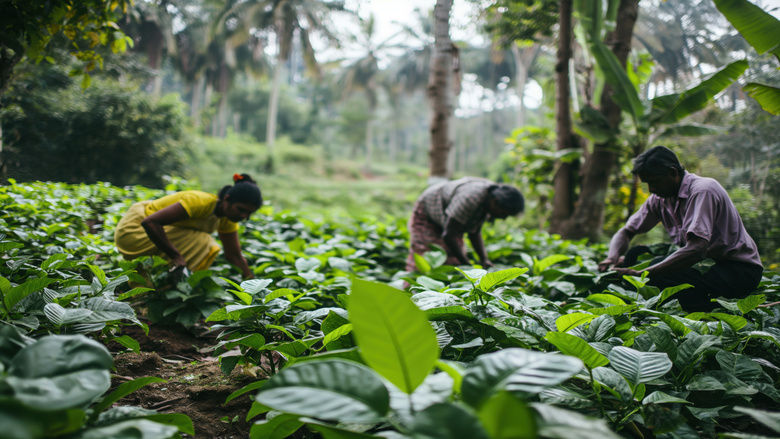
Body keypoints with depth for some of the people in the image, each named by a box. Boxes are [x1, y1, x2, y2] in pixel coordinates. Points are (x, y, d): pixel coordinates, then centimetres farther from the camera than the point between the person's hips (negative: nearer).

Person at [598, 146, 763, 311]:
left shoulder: (703, 190, -22)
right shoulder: (660, 198, 1)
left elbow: (695, 250, -34)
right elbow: (627, 231, 8)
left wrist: (641, 274, -38)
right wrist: (612, 258, -16)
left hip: (740, 269, -8)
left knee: (663, 275, -34)